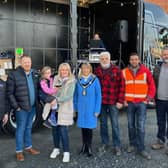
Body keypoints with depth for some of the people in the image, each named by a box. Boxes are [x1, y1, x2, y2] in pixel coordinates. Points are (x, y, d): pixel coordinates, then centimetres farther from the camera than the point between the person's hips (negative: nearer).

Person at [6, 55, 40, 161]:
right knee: (21, 129, 3)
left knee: (29, 128, 18)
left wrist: (37, 102, 5)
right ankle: (19, 151, 15)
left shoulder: (34, 74, 8)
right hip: (22, 108, -5)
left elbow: (38, 88, 14)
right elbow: (10, 93, -11)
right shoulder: (13, 75, -11)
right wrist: (16, 106, -14)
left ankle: (28, 147, 32)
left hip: (33, 107, 5)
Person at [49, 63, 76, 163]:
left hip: (65, 108, -4)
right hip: (55, 107, 4)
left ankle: (66, 152, 5)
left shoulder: (71, 81, -4)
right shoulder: (55, 79, 9)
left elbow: (69, 96, -13)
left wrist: (57, 99, -21)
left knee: (63, 130, -7)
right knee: (55, 129, 9)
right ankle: (56, 148, 27)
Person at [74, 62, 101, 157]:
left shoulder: (95, 80, -7)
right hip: (81, 108, 3)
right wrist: (75, 107, 5)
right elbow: (76, 95, 9)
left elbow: (98, 95, -7)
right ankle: (84, 146, 26)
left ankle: (89, 148, 16)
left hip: (91, 108, -3)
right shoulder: (78, 80, 3)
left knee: (89, 128, 2)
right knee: (83, 127, 11)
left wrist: (97, 109, -10)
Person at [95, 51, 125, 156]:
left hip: (113, 102, -3)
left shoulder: (116, 70, -5)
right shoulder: (97, 71, 5)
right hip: (101, 102, 4)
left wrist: (120, 101, -11)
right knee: (103, 123, 14)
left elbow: (121, 86, -7)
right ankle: (105, 143, 28)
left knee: (115, 124, 4)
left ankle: (117, 145, 16)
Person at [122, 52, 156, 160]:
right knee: (131, 125, 10)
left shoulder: (145, 71, -1)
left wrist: (148, 99, -6)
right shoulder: (124, 72, 3)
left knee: (140, 126, -5)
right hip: (129, 103, 2)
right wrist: (123, 100, -1)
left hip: (141, 103, -2)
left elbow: (152, 85, 1)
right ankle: (133, 144, 25)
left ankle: (141, 148, 5)